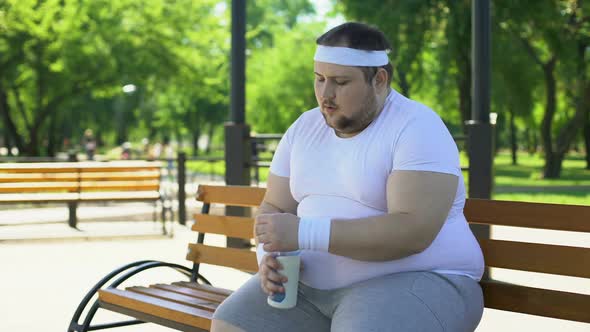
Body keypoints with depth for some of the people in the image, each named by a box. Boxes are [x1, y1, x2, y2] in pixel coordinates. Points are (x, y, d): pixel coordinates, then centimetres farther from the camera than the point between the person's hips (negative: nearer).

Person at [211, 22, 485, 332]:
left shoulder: (416, 129, -13)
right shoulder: (304, 128, 8)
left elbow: (414, 231, -25)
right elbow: (274, 209, 11)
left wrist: (303, 234, -29)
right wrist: (269, 256, -12)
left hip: (412, 284, -6)